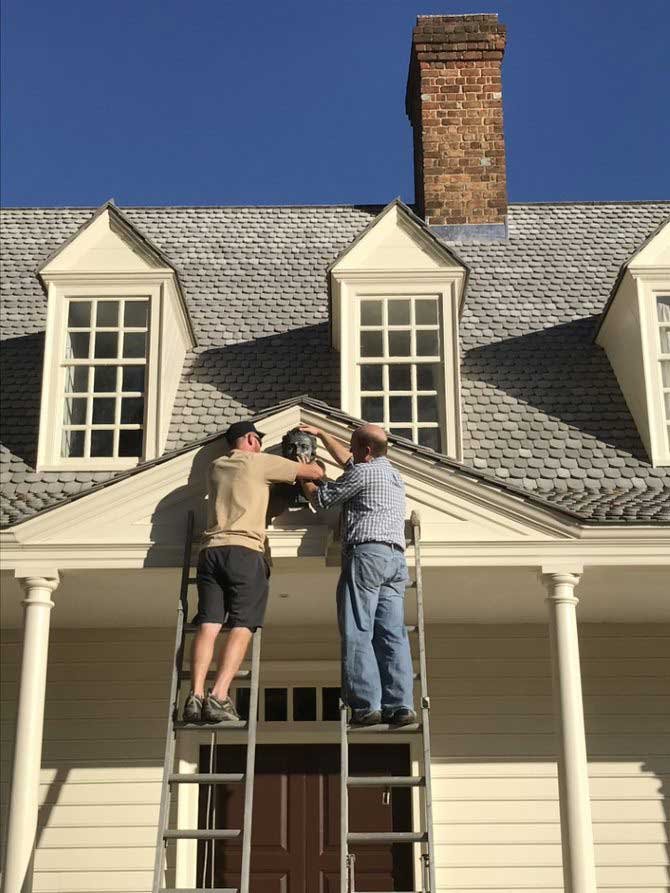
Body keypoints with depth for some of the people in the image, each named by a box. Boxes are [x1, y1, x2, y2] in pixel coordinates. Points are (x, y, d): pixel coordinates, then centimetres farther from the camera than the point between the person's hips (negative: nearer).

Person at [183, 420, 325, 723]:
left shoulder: (216, 467, 24)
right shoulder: (260, 462, 8)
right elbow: (316, 473, 10)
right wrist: (311, 462, 34)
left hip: (211, 550, 5)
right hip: (244, 551, -5)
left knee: (208, 625, -4)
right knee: (242, 627, -8)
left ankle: (196, 695, -18)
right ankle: (219, 697, -22)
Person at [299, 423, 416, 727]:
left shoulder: (362, 472, -1)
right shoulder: (394, 474, 27)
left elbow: (321, 498, 8)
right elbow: (346, 459, 40)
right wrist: (320, 434, 46)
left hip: (367, 553, -8)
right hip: (396, 557, 8)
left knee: (358, 633, -8)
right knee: (392, 633, 2)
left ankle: (366, 705, -14)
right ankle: (400, 705, -5)